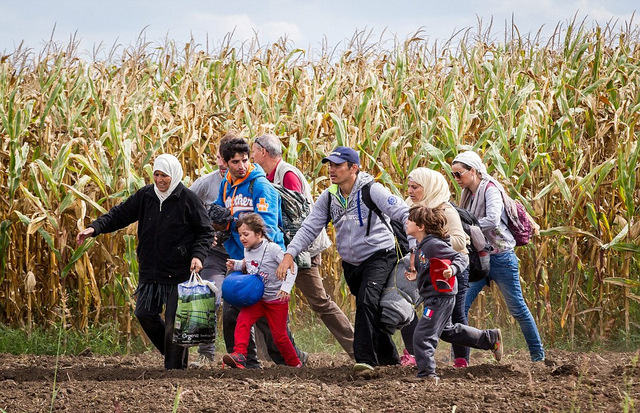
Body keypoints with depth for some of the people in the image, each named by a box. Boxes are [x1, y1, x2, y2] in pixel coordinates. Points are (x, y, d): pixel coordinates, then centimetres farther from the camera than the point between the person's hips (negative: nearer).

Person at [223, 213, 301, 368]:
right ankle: (239, 355, -29)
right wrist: (236, 265, 5)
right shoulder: (247, 250, 3)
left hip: (276, 300, -5)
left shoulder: (272, 249, -17)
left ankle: (295, 363, 21)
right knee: (242, 320, -21)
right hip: (257, 299, 5)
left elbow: (291, 267, -18)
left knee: (279, 335, 1)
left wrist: (286, 287, -28)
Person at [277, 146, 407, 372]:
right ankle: (388, 357, 30)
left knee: (367, 301, -25)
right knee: (370, 310, 13)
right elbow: (309, 228, 0)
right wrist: (290, 254, -15)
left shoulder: (371, 190, -18)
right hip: (351, 262, 7)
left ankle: (365, 359, -27)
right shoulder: (329, 197, 0)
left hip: (379, 256, -6)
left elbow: (404, 214, -21)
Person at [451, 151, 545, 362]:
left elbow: (492, 220, -31)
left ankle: (538, 354, 19)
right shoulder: (468, 194, 10)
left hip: (500, 257, -7)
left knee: (517, 309, 5)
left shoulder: (490, 190, -15)